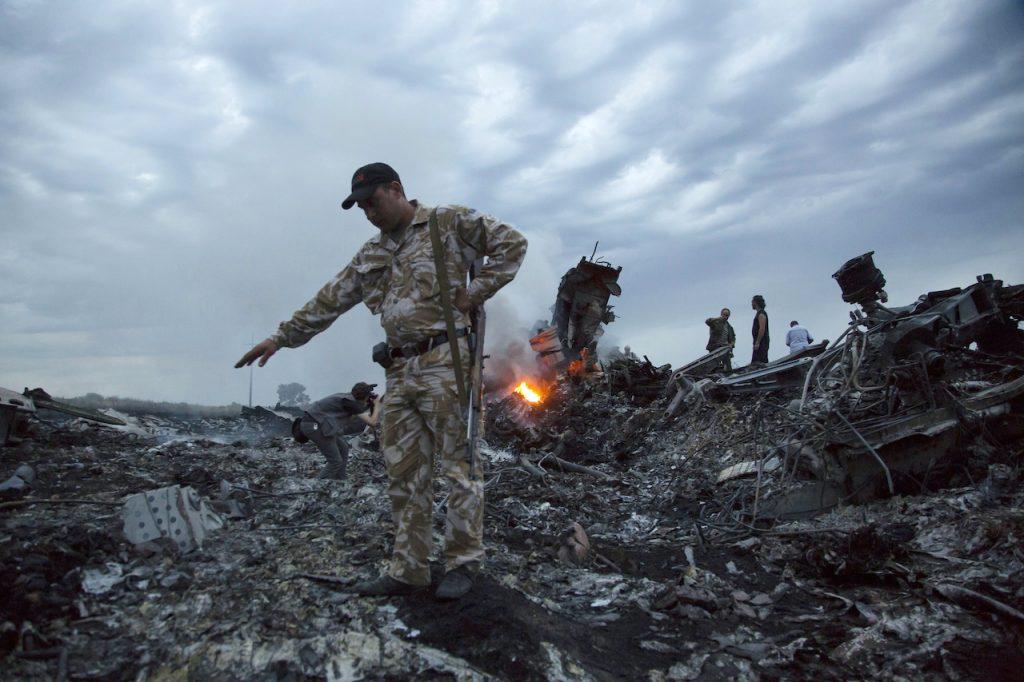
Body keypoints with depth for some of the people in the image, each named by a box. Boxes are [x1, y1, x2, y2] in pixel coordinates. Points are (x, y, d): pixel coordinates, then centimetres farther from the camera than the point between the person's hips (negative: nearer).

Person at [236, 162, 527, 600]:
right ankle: (407, 571, 15)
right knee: (404, 474, 7)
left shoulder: (449, 223, 3)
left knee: (458, 464, -2)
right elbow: (330, 299, 23)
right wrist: (281, 337, 23)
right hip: (400, 371, 7)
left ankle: (462, 564, 8)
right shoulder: (372, 256, 21)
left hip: (444, 363, -7)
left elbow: (511, 243, -2)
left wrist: (474, 294, -7)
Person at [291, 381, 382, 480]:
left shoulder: (348, 397, 13)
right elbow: (372, 422, -15)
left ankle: (339, 483, 26)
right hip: (313, 425, -10)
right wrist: (377, 404, 1)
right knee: (336, 462, -4)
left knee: (343, 448, 19)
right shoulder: (350, 402, -14)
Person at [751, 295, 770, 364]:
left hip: (761, 343, -10)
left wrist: (757, 343, -23)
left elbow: (762, 329, -21)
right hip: (760, 343, 10)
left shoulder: (761, 314, -12)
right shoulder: (759, 313, 20)